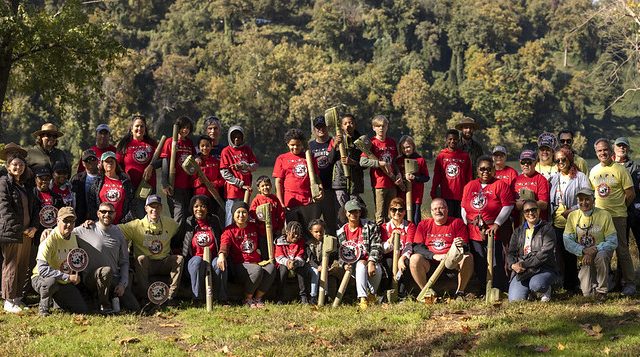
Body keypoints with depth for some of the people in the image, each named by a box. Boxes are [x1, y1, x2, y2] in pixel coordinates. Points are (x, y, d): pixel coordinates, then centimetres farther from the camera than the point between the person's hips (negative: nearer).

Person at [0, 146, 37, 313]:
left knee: (23, 266, 9)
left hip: (27, 233, 7)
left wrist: (33, 227, 3)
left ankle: (18, 298, 18)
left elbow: (32, 207, 19)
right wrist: (19, 228, -14)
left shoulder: (25, 185, 17)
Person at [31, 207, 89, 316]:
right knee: (51, 281, -42)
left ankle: (57, 299, 20)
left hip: (65, 283, 6)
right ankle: (43, 308, -13)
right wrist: (68, 277, -32)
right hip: (41, 279, -6)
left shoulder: (73, 237, 3)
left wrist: (76, 276, 7)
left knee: (82, 310, -8)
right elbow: (42, 269, -32)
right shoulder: (49, 241, -22)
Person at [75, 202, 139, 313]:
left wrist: (123, 284, -1)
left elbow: (124, 262, 10)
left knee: (135, 308, -9)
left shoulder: (118, 234, 8)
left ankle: (112, 297, 18)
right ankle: (104, 306, -19)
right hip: (91, 278, -4)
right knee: (106, 270, -39)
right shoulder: (87, 230, -6)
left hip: (114, 279, 4)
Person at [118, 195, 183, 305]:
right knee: (141, 258, -33)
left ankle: (171, 296, -23)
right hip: (145, 264, -2)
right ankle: (144, 297, -32)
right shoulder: (137, 225, -5)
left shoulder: (170, 224, 6)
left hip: (164, 263, 3)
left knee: (179, 258, -23)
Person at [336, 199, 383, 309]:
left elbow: (376, 247, -4)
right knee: (361, 266, -37)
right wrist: (345, 264, -10)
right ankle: (363, 299, -45)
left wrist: (371, 262, -20)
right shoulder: (341, 232, 12)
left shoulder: (370, 227, 5)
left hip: (369, 262, 0)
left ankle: (371, 294, -5)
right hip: (352, 264, 0)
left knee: (377, 270, -35)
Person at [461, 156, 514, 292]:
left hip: (494, 233, -5)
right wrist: (466, 224, 7)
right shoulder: (469, 186, 12)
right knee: (479, 265, 10)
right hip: (474, 233, 5)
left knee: (497, 264, -4)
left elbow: (508, 206, -8)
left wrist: (497, 224, -14)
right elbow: (464, 208, 16)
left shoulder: (500, 185, -3)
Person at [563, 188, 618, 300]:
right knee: (587, 293, -14)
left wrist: (594, 250, -25)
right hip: (584, 258, 2)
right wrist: (584, 250, -22)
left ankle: (602, 289, -17)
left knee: (600, 256, -39)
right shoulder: (572, 216, 0)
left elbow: (612, 242, -11)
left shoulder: (604, 215, -8)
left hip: (601, 253, -1)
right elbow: (567, 242, -5)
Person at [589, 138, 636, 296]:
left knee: (622, 250, -4)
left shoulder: (619, 170, -6)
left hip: (617, 216, -5)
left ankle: (629, 282, 3)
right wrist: (595, 209, 8)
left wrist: (619, 207, 2)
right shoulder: (593, 171, 9)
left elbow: (631, 194, -4)